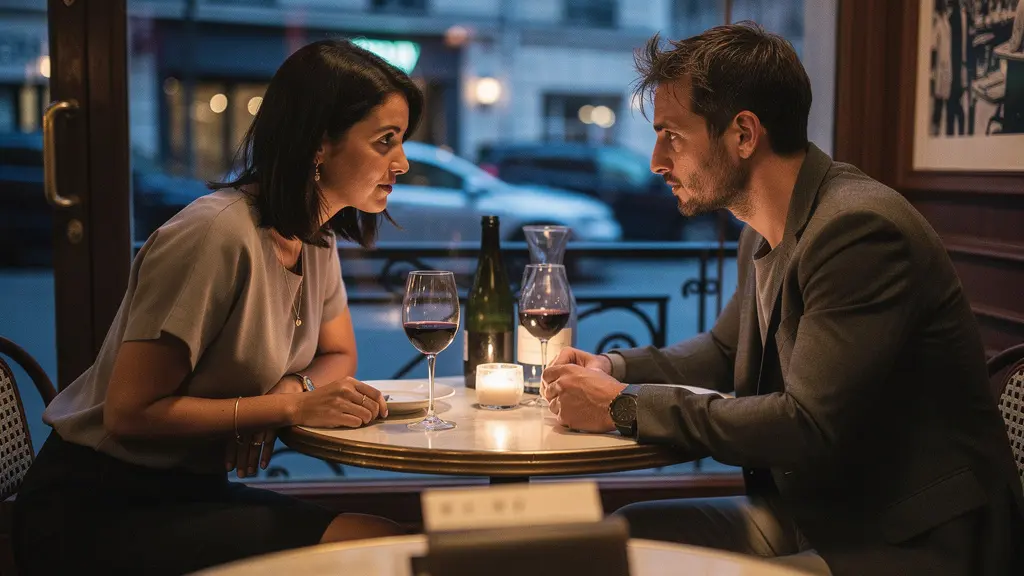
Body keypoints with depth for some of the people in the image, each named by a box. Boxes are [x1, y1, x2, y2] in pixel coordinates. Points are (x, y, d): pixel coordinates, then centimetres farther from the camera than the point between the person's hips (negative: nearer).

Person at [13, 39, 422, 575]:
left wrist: (292, 387, -9)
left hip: (191, 491, 8)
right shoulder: (216, 234, -24)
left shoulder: (316, 240, 3)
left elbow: (338, 357, 15)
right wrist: (291, 407, -23)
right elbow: (129, 413, -21)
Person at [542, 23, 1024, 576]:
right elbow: (725, 348, 24)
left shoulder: (860, 230, -22)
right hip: (813, 512, 8)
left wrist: (624, 406, -20)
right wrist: (615, 367, 5)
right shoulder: (764, 237, 7)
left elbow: (808, 427, -26)